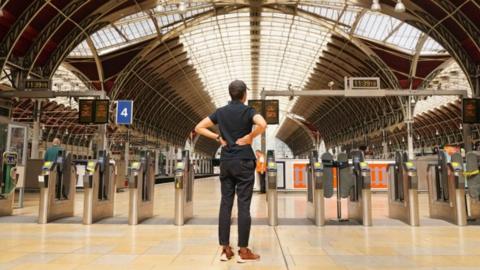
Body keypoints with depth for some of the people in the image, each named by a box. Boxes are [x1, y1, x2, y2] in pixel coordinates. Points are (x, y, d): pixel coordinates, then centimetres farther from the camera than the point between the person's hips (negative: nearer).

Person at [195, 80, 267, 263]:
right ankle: (243, 251, 2)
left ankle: (225, 249, 9)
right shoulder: (248, 111, -5)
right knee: (243, 206, -2)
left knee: (225, 204, 6)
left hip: (225, 162, 5)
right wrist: (249, 137, -11)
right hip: (244, 162, -4)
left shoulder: (220, 112, 9)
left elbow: (199, 128, 10)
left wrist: (218, 137, 7)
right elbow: (262, 124, -26)